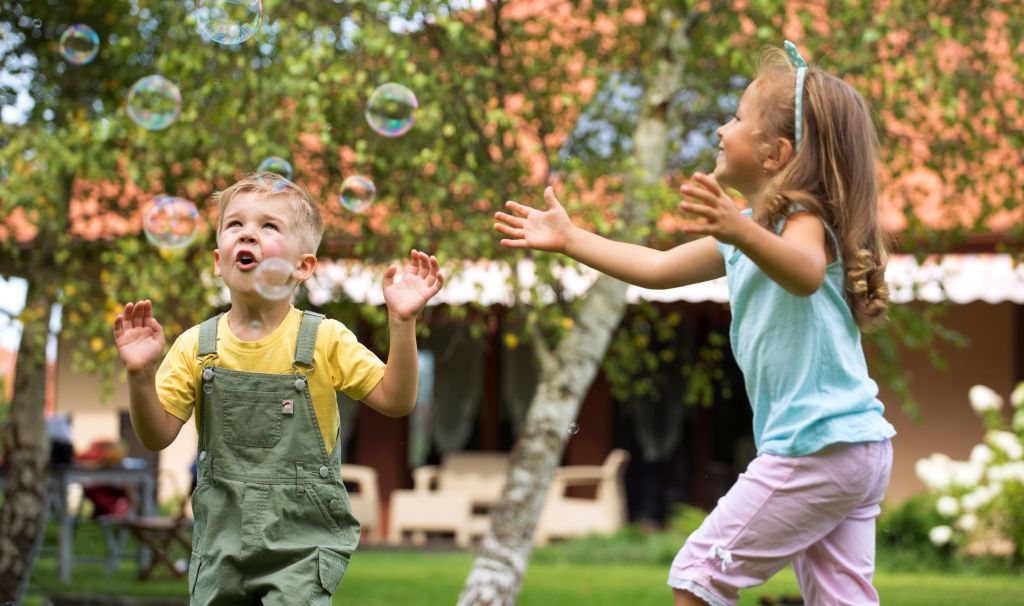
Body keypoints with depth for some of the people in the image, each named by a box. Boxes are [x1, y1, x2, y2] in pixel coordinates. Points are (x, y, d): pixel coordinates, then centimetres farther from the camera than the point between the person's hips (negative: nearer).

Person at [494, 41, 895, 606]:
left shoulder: (802, 216, -11)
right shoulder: (750, 229, 19)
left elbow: (806, 273, -34)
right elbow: (658, 268, 27)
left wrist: (739, 231, -52)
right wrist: (568, 238, 26)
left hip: (817, 447, -10)